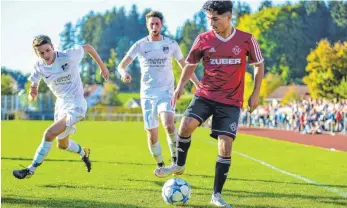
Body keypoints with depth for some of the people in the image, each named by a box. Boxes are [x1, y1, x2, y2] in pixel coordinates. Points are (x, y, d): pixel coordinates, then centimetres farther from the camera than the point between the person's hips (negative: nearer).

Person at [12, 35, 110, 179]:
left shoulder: (68, 56, -20)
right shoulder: (39, 66, -8)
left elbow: (88, 48, -4)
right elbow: (33, 89, -6)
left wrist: (102, 67, 5)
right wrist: (32, 94, -31)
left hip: (75, 104, -7)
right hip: (61, 103, 7)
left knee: (49, 134, -23)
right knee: (62, 145, 21)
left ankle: (31, 170, -12)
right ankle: (83, 152, 54)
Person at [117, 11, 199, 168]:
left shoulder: (171, 44, 1)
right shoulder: (140, 45, 0)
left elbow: (185, 66, 11)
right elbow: (121, 66, -3)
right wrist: (124, 73, -27)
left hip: (166, 92, -1)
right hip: (147, 95, 1)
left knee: (168, 124, -28)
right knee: (152, 135, 2)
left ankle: (175, 159, -12)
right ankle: (160, 165, 23)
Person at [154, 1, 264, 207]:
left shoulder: (246, 40, -5)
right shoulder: (203, 39, -2)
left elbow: (259, 64, 9)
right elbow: (191, 64, 13)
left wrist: (256, 93, 4)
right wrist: (181, 86, -1)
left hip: (231, 101, -1)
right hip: (205, 95, 1)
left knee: (226, 144, -7)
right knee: (187, 124, -24)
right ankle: (179, 165, 2)